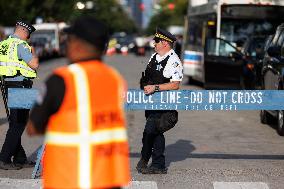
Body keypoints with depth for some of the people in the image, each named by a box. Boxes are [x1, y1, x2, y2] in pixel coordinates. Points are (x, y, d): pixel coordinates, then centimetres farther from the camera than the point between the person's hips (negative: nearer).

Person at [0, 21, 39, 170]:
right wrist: (33, 52, 0)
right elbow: (34, 65, -18)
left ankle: (20, 158, 22)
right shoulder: (21, 45, -14)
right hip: (20, 87, -9)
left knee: (15, 122, 15)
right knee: (18, 124, -5)